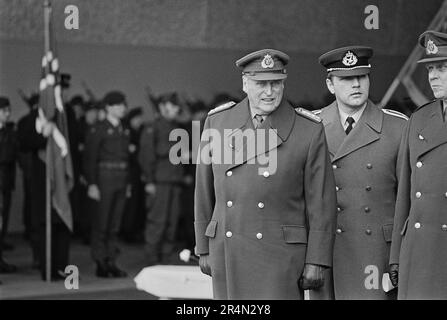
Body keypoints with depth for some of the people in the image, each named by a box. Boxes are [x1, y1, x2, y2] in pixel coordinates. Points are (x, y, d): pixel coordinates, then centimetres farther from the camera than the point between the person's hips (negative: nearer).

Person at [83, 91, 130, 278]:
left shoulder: (124, 131, 14)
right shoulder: (98, 130, -6)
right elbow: (90, 158, -9)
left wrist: (127, 183, 12)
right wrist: (92, 184, -15)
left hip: (121, 180, 6)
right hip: (104, 179, -6)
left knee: (115, 225, 8)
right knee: (101, 223, -3)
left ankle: (111, 262, 12)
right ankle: (100, 264, 2)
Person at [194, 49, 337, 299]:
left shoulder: (309, 130, -7)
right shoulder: (218, 121, 2)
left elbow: (321, 202, -5)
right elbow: (205, 191, 10)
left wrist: (316, 262, -8)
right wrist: (204, 249, 11)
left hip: (281, 255, -3)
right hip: (228, 254, 3)